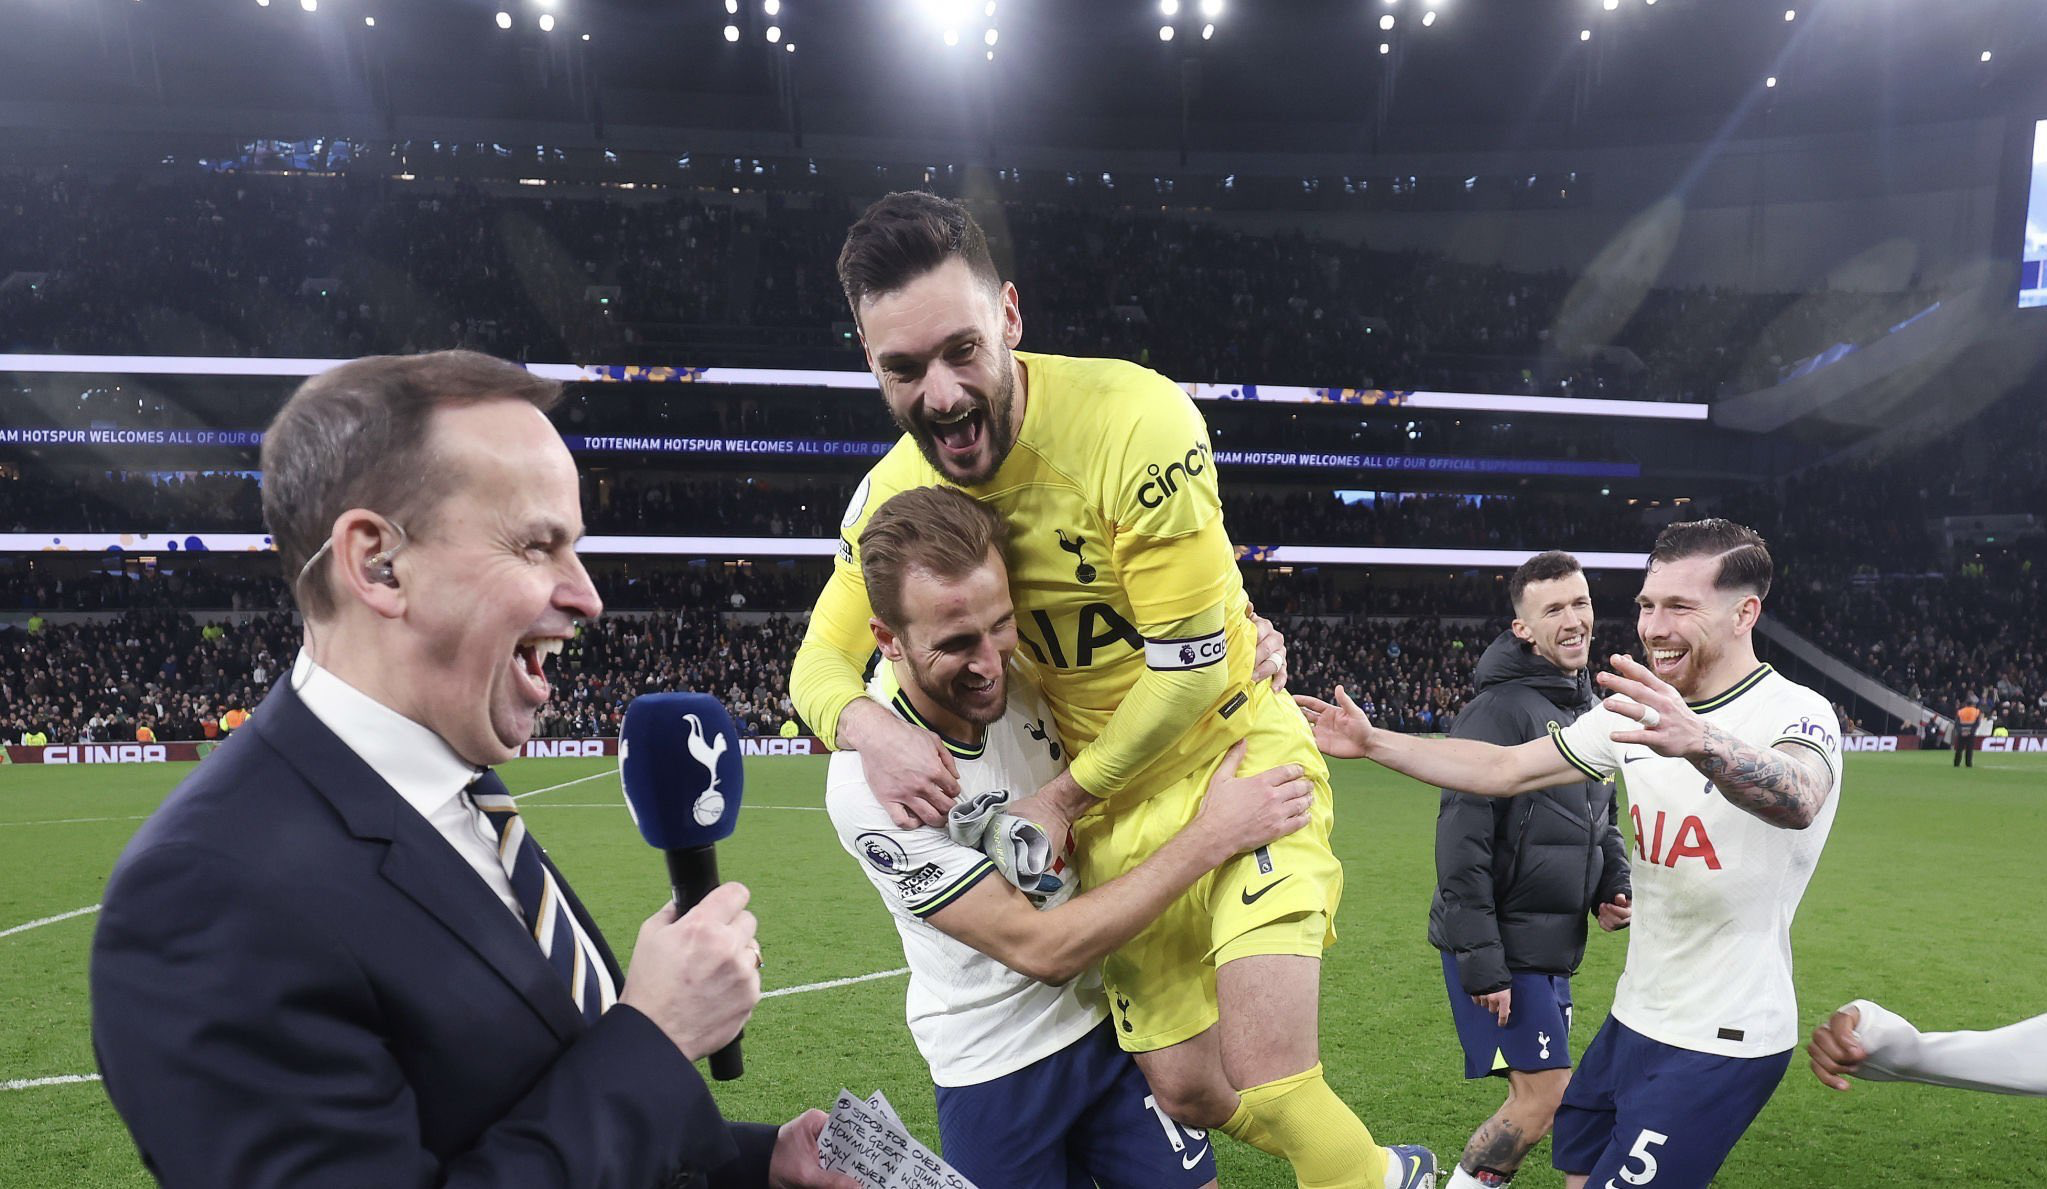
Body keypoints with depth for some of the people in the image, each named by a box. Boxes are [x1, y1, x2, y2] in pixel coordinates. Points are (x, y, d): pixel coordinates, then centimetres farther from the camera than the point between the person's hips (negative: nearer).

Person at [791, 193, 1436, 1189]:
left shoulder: (1134, 421, -25)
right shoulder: (895, 494, -9)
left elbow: (1192, 668, -21)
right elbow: (820, 661, 0)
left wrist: (1062, 800, -14)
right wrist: (866, 726, -24)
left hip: (1235, 754, -5)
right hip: (1112, 807, 5)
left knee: (1267, 1082, -16)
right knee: (1185, 1090, 11)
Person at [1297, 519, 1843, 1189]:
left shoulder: (1797, 713, -16)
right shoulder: (1640, 712, 5)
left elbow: (1796, 801, -40)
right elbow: (1502, 771, 7)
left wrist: (1697, 741, -60)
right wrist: (1372, 742, -1)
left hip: (1723, 1045, -7)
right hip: (1633, 1020, 7)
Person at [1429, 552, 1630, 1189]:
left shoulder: (1595, 712, 11)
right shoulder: (1499, 711, -17)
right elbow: (1462, 843, -21)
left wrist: (1615, 886, 4)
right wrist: (1481, 962, -22)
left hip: (1555, 946, 9)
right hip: (1503, 946, -8)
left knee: (1536, 1095, 13)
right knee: (1546, 1094, -6)